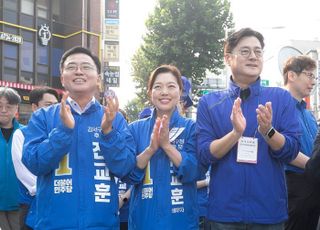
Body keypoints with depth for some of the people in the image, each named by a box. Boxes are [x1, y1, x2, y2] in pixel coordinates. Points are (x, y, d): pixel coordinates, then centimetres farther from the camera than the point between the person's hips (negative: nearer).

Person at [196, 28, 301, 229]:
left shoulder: (282, 98, 1)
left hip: (270, 209, 1)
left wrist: (268, 131, -23)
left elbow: (291, 151, -4)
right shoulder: (209, 102, 1)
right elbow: (204, 154, -6)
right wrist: (236, 132, -22)